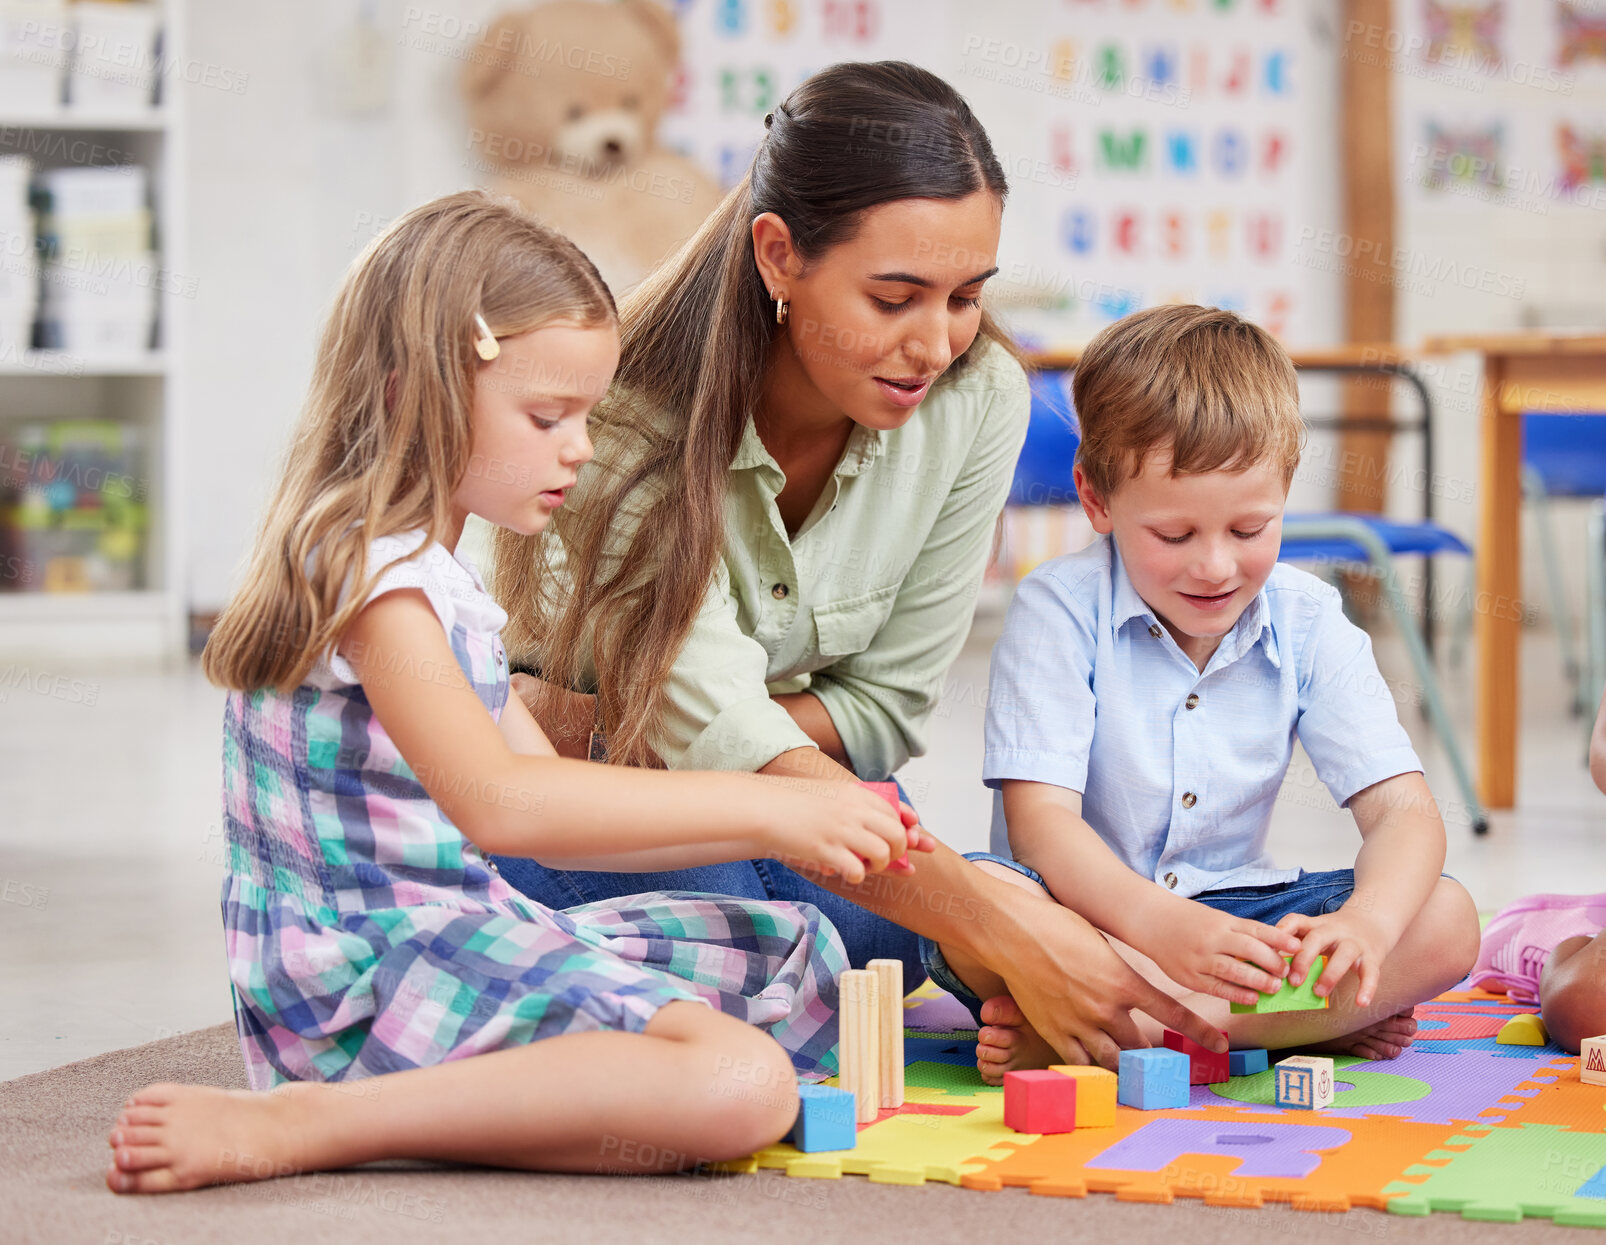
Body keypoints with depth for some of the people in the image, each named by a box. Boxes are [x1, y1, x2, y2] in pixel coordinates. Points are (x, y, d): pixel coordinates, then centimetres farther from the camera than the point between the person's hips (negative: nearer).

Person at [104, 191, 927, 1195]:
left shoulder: (436, 576, 17)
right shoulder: (368, 566, -16)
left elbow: (560, 813, 17)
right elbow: (495, 803, -29)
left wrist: (780, 826, 6)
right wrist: (761, 809, -25)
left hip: (461, 939, 10)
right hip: (368, 983, -10)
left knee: (802, 955, 19)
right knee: (742, 1088, -29)